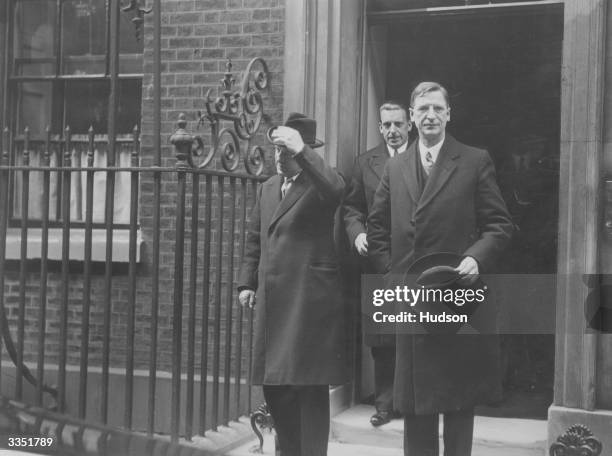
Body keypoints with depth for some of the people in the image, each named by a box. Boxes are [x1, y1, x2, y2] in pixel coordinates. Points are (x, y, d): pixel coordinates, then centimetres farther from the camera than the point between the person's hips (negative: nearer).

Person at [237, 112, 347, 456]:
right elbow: (255, 238, 22)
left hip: (310, 299, -7)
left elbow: (336, 189, -29)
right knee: (274, 383, 12)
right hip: (272, 299, 7)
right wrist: (248, 282, 14)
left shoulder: (319, 182, -4)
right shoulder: (268, 187, 18)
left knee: (310, 385, -3)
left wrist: (301, 152, -34)